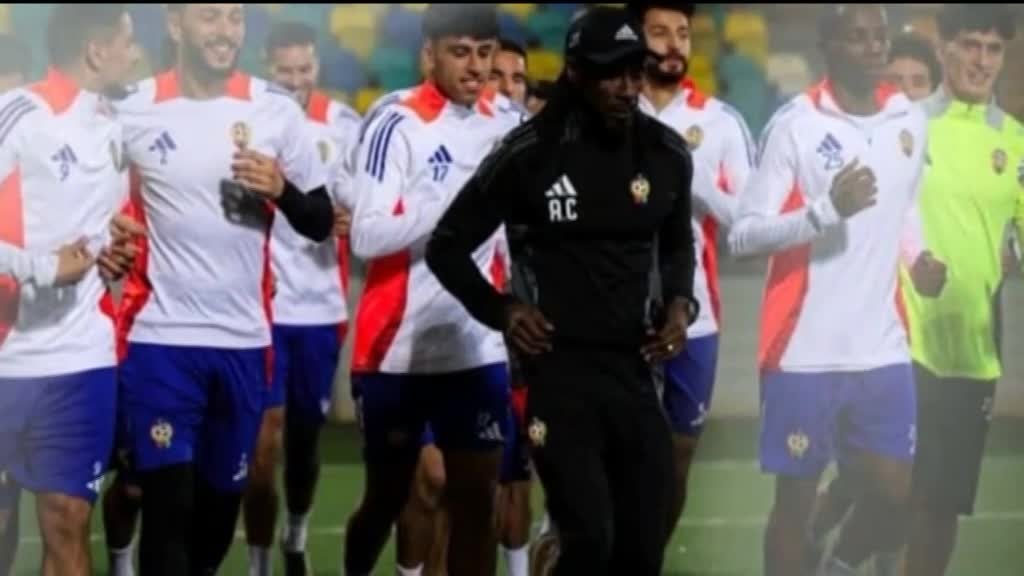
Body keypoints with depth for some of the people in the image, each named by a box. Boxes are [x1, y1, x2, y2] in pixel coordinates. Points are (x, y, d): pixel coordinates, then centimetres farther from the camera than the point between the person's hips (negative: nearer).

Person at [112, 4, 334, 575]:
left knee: (222, 502, 13)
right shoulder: (134, 111, -2)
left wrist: (281, 189, -12)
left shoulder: (278, 112, 2)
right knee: (168, 503, -10)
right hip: (159, 336, -3)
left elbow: (322, 224, 7)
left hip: (243, 339, 3)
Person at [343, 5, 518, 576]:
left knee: (477, 498, 0)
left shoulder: (506, 129, 8)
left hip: (480, 350, 4)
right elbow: (367, 235, -21)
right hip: (399, 350, -4)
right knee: (387, 496, 10)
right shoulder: (399, 125, -11)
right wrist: (461, 200, -27)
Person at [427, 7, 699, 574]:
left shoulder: (666, 154, 5)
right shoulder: (529, 154, -8)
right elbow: (447, 247, 4)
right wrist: (501, 310, -9)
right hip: (560, 368, -5)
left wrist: (679, 302, 6)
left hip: (634, 369, 5)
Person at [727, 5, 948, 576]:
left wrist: (919, 256, 6)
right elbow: (743, 235, -12)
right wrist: (827, 210, -25)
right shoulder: (795, 124, -9)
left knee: (894, 492, 3)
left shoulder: (911, 120, 8)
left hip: (884, 348, 5)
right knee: (796, 496, 3)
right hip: (805, 350, -5)